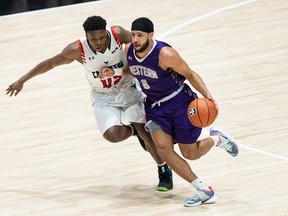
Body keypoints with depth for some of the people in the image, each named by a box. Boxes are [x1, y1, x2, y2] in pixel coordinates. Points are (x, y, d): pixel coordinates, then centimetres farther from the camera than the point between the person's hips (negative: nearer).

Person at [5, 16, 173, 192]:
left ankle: (165, 172, 11)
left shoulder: (118, 34, -25)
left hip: (128, 89, 0)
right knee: (112, 134, -22)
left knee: (145, 130, -9)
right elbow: (50, 63, -11)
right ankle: (133, 130, 14)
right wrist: (22, 81, -4)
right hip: (104, 97, 0)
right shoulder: (78, 49, -24)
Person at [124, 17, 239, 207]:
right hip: (155, 106, 5)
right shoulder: (128, 51, -10)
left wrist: (207, 96, -26)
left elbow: (189, 74, -16)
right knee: (163, 148, -16)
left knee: (190, 154, 3)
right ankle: (204, 191, -8)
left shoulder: (165, 54, -28)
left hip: (179, 102, -5)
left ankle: (217, 139, 37)